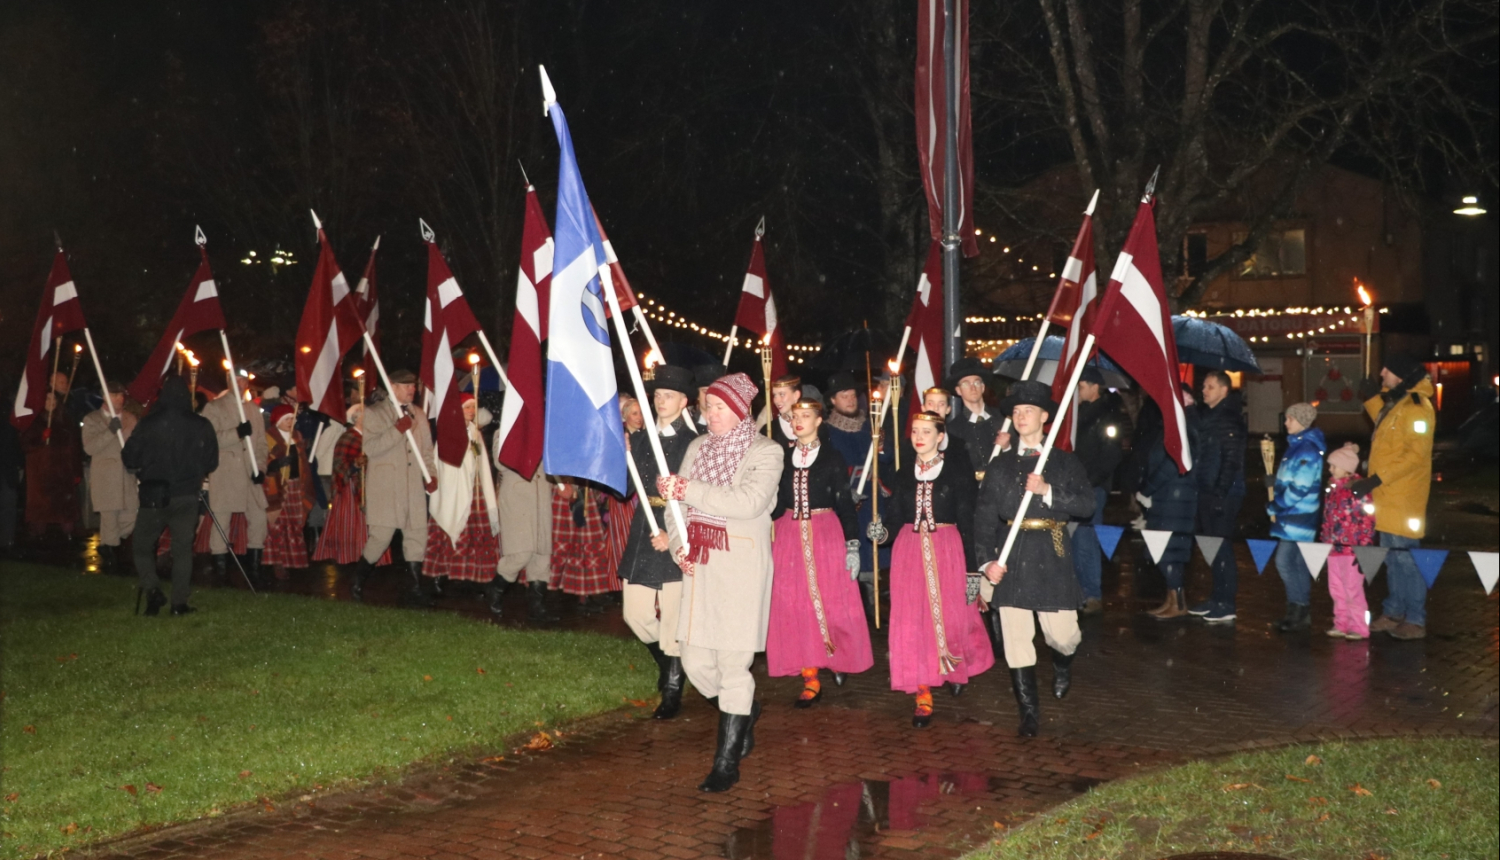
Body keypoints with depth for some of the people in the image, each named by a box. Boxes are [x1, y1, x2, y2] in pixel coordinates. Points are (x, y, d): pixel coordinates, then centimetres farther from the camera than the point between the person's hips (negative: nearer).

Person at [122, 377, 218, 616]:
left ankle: (153, 589, -4)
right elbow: (211, 462, 4)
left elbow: (129, 457, -2)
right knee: (182, 549, 8)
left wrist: (139, 469, 18)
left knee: (143, 545, 14)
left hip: (153, 495, -1)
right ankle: (180, 603, 5)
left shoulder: (148, 424, -9)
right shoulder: (201, 426, -6)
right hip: (187, 496, 1)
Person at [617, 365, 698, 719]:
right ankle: (667, 664, 35)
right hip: (643, 531, 6)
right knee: (635, 613, 8)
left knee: (673, 618, 0)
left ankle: (672, 692, 14)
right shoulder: (641, 438, 10)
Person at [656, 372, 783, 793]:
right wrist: (678, 543, -4)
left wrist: (688, 489, -22)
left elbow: (748, 502, -20)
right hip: (699, 565, 6)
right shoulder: (698, 447, 14)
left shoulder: (765, 452, -4)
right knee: (695, 661, 5)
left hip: (742, 565, -6)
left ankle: (727, 762, 6)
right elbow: (677, 501, 13)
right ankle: (745, 711, 35)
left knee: (732, 663, -5)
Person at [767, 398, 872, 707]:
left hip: (826, 534, -3)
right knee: (794, 606, 0)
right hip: (789, 537, 3)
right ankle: (810, 678, 7)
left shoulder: (832, 458, 0)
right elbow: (775, 504, 8)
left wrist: (852, 546, -8)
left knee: (830, 602, 0)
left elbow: (845, 504, -2)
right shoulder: (783, 457, 7)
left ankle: (839, 658, 26)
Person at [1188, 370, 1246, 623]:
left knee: (1221, 546, -7)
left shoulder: (1230, 420, -11)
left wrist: (1220, 493, -21)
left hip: (1223, 493, -8)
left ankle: (1226, 604, -3)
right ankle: (1217, 598, 20)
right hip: (1206, 491, 8)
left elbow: (1231, 462, -17)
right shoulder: (1204, 416, 15)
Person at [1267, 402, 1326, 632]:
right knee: (1296, 564, 12)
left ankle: (1300, 611, -2)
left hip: (1299, 518, -10)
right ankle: (1300, 612, 18)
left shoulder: (1308, 450, -16)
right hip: (1292, 516, 10)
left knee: (1285, 562, -9)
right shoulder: (1296, 445, 14)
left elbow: (1299, 488, -21)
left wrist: (1274, 508, -13)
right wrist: (1275, 507, 10)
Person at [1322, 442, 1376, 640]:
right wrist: (1324, 541, 17)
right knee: (1336, 589, 13)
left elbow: (1367, 520, -14)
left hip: (1351, 549, -8)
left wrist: (1363, 548, -16)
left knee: (1352, 589, -1)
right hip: (1334, 548, 8)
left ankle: (1358, 627, 9)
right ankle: (1341, 624, 23)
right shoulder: (1334, 488, 10)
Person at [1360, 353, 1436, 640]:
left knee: (1406, 557, -5)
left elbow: (1416, 455, -23)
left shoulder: (1416, 409, -16)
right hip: (1387, 497, 9)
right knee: (1392, 557, 15)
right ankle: (1394, 613, 23)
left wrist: (1376, 480, -25)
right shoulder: (1392, 404, 13)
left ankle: (1416, 620, 2)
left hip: (1403, 498, -9)